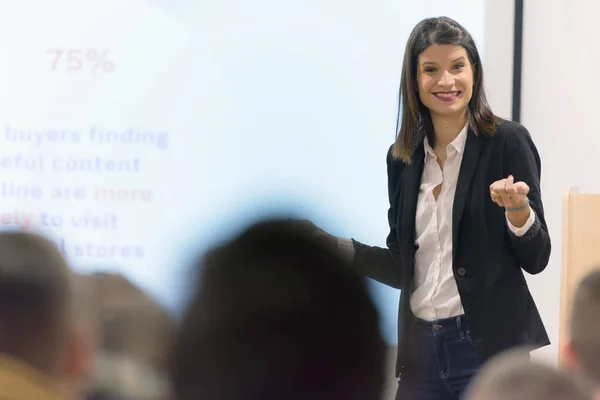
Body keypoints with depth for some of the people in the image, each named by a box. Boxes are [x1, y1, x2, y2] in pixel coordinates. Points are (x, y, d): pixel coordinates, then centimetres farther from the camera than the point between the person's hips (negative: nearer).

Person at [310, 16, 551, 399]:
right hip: (421, 348, 5)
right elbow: (403, 267, 12)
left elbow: (536, 259, -6)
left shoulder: (507, 141, -6)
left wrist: (518, 210, -24)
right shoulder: (402, 158, 8)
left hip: (487, 344, -5)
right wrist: (325, 243, 4)